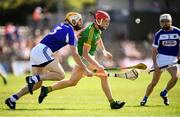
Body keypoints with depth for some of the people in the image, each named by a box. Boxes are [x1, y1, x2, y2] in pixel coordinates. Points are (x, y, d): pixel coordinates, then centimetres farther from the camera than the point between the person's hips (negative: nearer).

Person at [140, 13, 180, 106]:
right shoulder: (159, 34, -3)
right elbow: (154, 50, -3)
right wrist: (154, 63, -13)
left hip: (172, 59, 1)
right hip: (161, 58, -1)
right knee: (154, 82, -4)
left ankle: (164, 93, 2)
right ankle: (145, 98, 12)